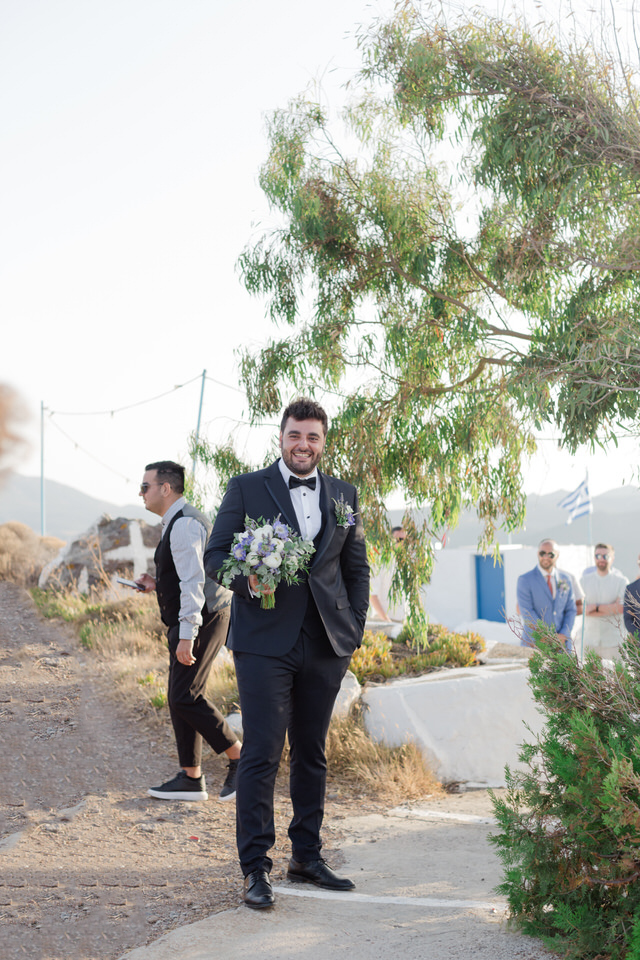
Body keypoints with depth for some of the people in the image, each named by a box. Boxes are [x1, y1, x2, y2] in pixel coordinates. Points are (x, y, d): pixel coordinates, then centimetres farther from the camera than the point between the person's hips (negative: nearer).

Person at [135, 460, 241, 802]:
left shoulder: (184, 524, -16)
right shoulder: (178, 522, 18)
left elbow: (194, 581, -23)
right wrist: (158, 584, 15)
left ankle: (239, 758, -1)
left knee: (185, 697, -12)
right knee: (180, 697, 11)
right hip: (198, 619, 11)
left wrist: (186, 635, -26)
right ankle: (191, 778, 15)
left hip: (200, 620, -11)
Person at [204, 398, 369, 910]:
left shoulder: (344, 495, 13)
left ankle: (307, 857, 23)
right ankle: (256, 868, 1)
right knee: (262, 754, -6)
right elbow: (216, 554, 1)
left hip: (326, 645, 4)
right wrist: (246, 580, -20)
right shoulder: (246, 489, 3)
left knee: (312, 753, 12)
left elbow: (357, 568, 16)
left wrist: (355, 630, 7)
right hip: (265, 641, -4)